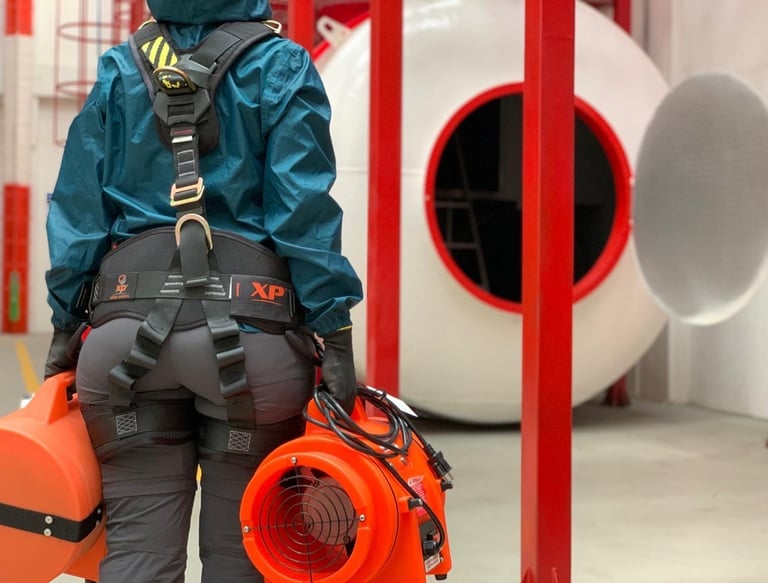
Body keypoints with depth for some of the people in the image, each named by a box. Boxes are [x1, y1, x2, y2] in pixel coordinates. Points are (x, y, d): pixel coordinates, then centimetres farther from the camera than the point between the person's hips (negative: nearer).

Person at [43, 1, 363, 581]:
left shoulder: (119, 71, 10)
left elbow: (79, 204, 8)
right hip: (249, 328, -2)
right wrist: (335, 335, -5)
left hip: (130, 319, 3)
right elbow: (304, 207, -6)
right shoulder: (281, 67, 1)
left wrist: (66, 322, 12)